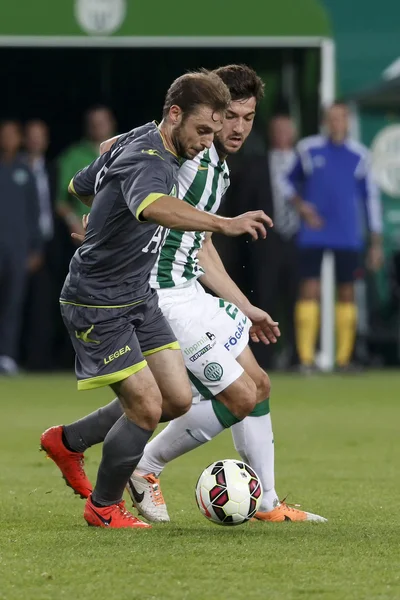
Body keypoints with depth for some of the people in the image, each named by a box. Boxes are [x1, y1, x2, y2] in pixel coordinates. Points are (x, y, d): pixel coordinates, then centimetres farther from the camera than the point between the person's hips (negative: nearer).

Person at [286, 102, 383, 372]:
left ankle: (344, 357, 11)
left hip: (348, 237, 1)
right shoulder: (308, 149, 2)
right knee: (310, 290, -9)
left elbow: (371, 197, 8)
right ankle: (306, 358, -9)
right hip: (313, 235, -1)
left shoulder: (359, 155, 3)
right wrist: (300, 205, -5)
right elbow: (290, 181, 15)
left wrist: (376, 243, 6)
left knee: (347, 293, 3)